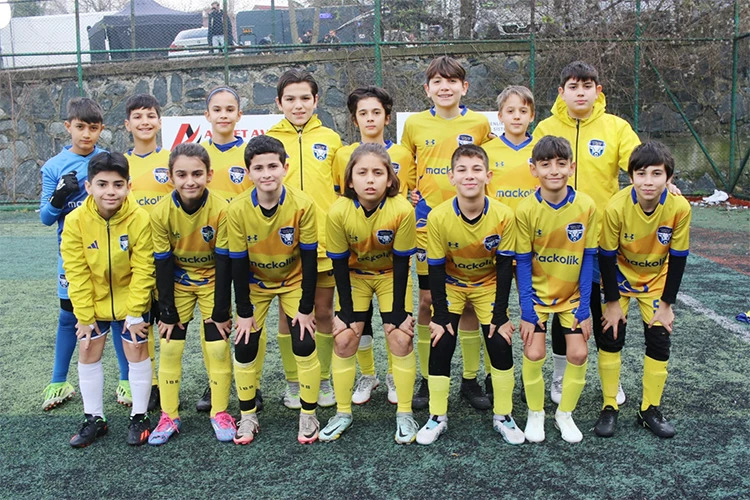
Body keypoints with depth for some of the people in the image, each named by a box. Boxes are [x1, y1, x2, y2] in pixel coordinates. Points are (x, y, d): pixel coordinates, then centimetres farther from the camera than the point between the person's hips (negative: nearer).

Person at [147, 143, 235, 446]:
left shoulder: (221, 209, -24)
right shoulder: (161, 212, -19)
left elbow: (223, 263, -18)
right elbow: (163, 264, -12)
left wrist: (220, 312, -14)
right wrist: (167, 312, -9)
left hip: (212, 281, -1)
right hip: (177, 282, 2)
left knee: (218, 347, -6)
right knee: (169, 346, -1)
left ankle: (219, 413, 13)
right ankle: (169, 416, 15)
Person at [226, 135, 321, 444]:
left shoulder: (302, 205, -25)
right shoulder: (238, 210, -22)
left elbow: (309, 259, -18)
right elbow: (238, 263, -13)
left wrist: (306, 308, -15)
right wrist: (244, 312, -11)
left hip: (293, 282, -1)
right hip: (255, 284, 1)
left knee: (304, 345, -9)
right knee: (245, 347, -2)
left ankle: (308, 415, 11)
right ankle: (248, 416, 18)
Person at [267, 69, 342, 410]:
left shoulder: (330, 139, 8)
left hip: (324, 240, 1)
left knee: (323, 311, 8)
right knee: (289, 313, 7)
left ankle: (322, 379, 24)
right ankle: (293, 382, 22)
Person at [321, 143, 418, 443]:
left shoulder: (402, 210, -28)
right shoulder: (338, 211, -26)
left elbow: (401, 263, -19)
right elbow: (339, 264, -15)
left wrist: (398, 312, -17)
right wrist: (346, 311, -14)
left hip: (390, 275, -1)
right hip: (355, 275, 1)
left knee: (401, 338, -10)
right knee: (344, 338, -7)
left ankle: (404, 414, 7)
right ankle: (343, 413, 10)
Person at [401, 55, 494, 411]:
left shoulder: (479, 124, 3)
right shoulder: (414, 124, 3)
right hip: (427, 226, 0)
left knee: (469, 302, 6)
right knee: (427, 301, 5)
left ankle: (470, 379, 19)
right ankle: (427, 379, 18)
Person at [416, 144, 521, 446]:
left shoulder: (503, 215, -24)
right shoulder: (438, 217, -25)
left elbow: (504, 267, -15)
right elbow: (436, 269, -16)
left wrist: (500, 315, -14)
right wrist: (440, 316, -16)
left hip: (488, 285, 1)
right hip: (451, 285, 0)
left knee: (500, 345, -7)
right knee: (440, 346, -8)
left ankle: (503, 416, 13)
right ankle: (437, 418, 9)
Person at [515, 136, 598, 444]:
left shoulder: (586, 206, -15)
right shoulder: (526, 209, -17)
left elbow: (588, 259, -8)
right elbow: (523, 263, -11)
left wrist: (584, 308, -9)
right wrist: (526, 312, -13)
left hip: (572, 294, 1)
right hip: (537, 293, -1)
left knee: (578, 353, -6)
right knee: (533, 353, -11)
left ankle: (564, 414, 19)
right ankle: (535, 414, 15)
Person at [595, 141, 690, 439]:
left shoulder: (680, 208, -26)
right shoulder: (617, 207, -30)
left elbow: (678, 258, -13)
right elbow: (606, 257, -18)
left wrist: (666, 303, -9)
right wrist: (613, 301, -13)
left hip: (656, 280, 2)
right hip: (620, 277, -1)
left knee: (660, 342, 0)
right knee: (611, 337, -5)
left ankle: (650, 410, 17)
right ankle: (609, 408, 10)